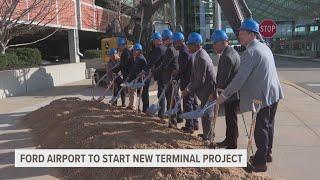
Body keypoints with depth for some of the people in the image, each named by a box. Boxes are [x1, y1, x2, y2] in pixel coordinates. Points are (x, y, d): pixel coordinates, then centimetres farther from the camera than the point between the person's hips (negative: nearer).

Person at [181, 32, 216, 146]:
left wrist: (188, 90, -15)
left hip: (207, 89, -10)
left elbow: (200, 80, -24)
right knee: (206, 112, 19)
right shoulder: (199, 54, 8)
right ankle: (208, 134, 34)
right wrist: (189, 86, 8)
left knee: (207, 113, 2)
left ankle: (208, 138, 16)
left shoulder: (201, 58, -24)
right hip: (205, 89, 10)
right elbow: (195, 75, 14)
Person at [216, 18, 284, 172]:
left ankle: (260, 162, 8)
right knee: (268, 125, 19)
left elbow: (240, 78, -23)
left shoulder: (250, 52, -19)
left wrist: (225, 95, -17)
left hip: (263, 96, -9)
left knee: (260, 128, -1)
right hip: (273, 93, 9)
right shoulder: (265, 47, 11)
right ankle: (267, 153, 34)